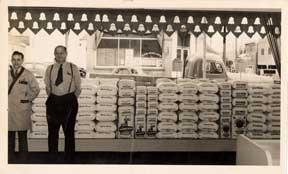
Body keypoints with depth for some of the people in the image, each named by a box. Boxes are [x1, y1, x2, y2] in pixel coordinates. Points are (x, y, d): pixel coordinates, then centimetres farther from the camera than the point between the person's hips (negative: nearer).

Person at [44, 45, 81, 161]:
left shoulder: (73, 68, 0)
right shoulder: (50, 69, 6)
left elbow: (78, 88, 4)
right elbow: (48, 87, 14)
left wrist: (71, 99, 4)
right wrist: (53, 99, 10)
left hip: (69, 102, -2)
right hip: (53, 101, 2)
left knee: (69, 131, 5)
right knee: (52, 131, 8)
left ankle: (69, 158, 15)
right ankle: (52, 158, 19)